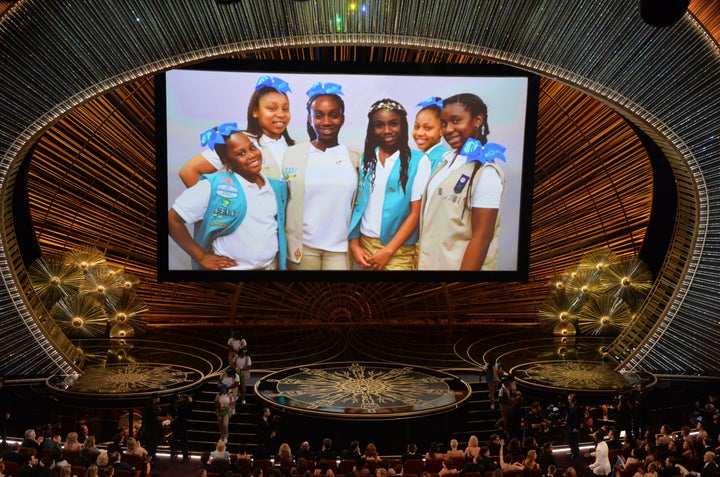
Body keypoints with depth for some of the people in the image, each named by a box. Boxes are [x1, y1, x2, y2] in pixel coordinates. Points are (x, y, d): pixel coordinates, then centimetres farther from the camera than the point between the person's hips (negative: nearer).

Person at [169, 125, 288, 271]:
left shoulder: (277, 187, 1)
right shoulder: (215, 187, -15)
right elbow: (173, 219, -14)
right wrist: (201, 257, -14)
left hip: (273, 265, 5)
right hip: (232, 267, -4)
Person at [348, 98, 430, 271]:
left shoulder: (419, 161, -6)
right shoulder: (365, 158, 5)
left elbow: (416, 212, -8)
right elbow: (356, 202, 7)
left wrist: (388, 251, -12)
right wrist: (354, 244, -2)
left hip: (398, 251, -3)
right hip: (364, 244, 3)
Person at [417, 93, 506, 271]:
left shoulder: (486, 172, -18)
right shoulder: (448, 158, 5)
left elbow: (482, 237, -20)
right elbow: (432, 215, 10)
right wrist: (422, 256, 12)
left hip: (457, 265, -7)